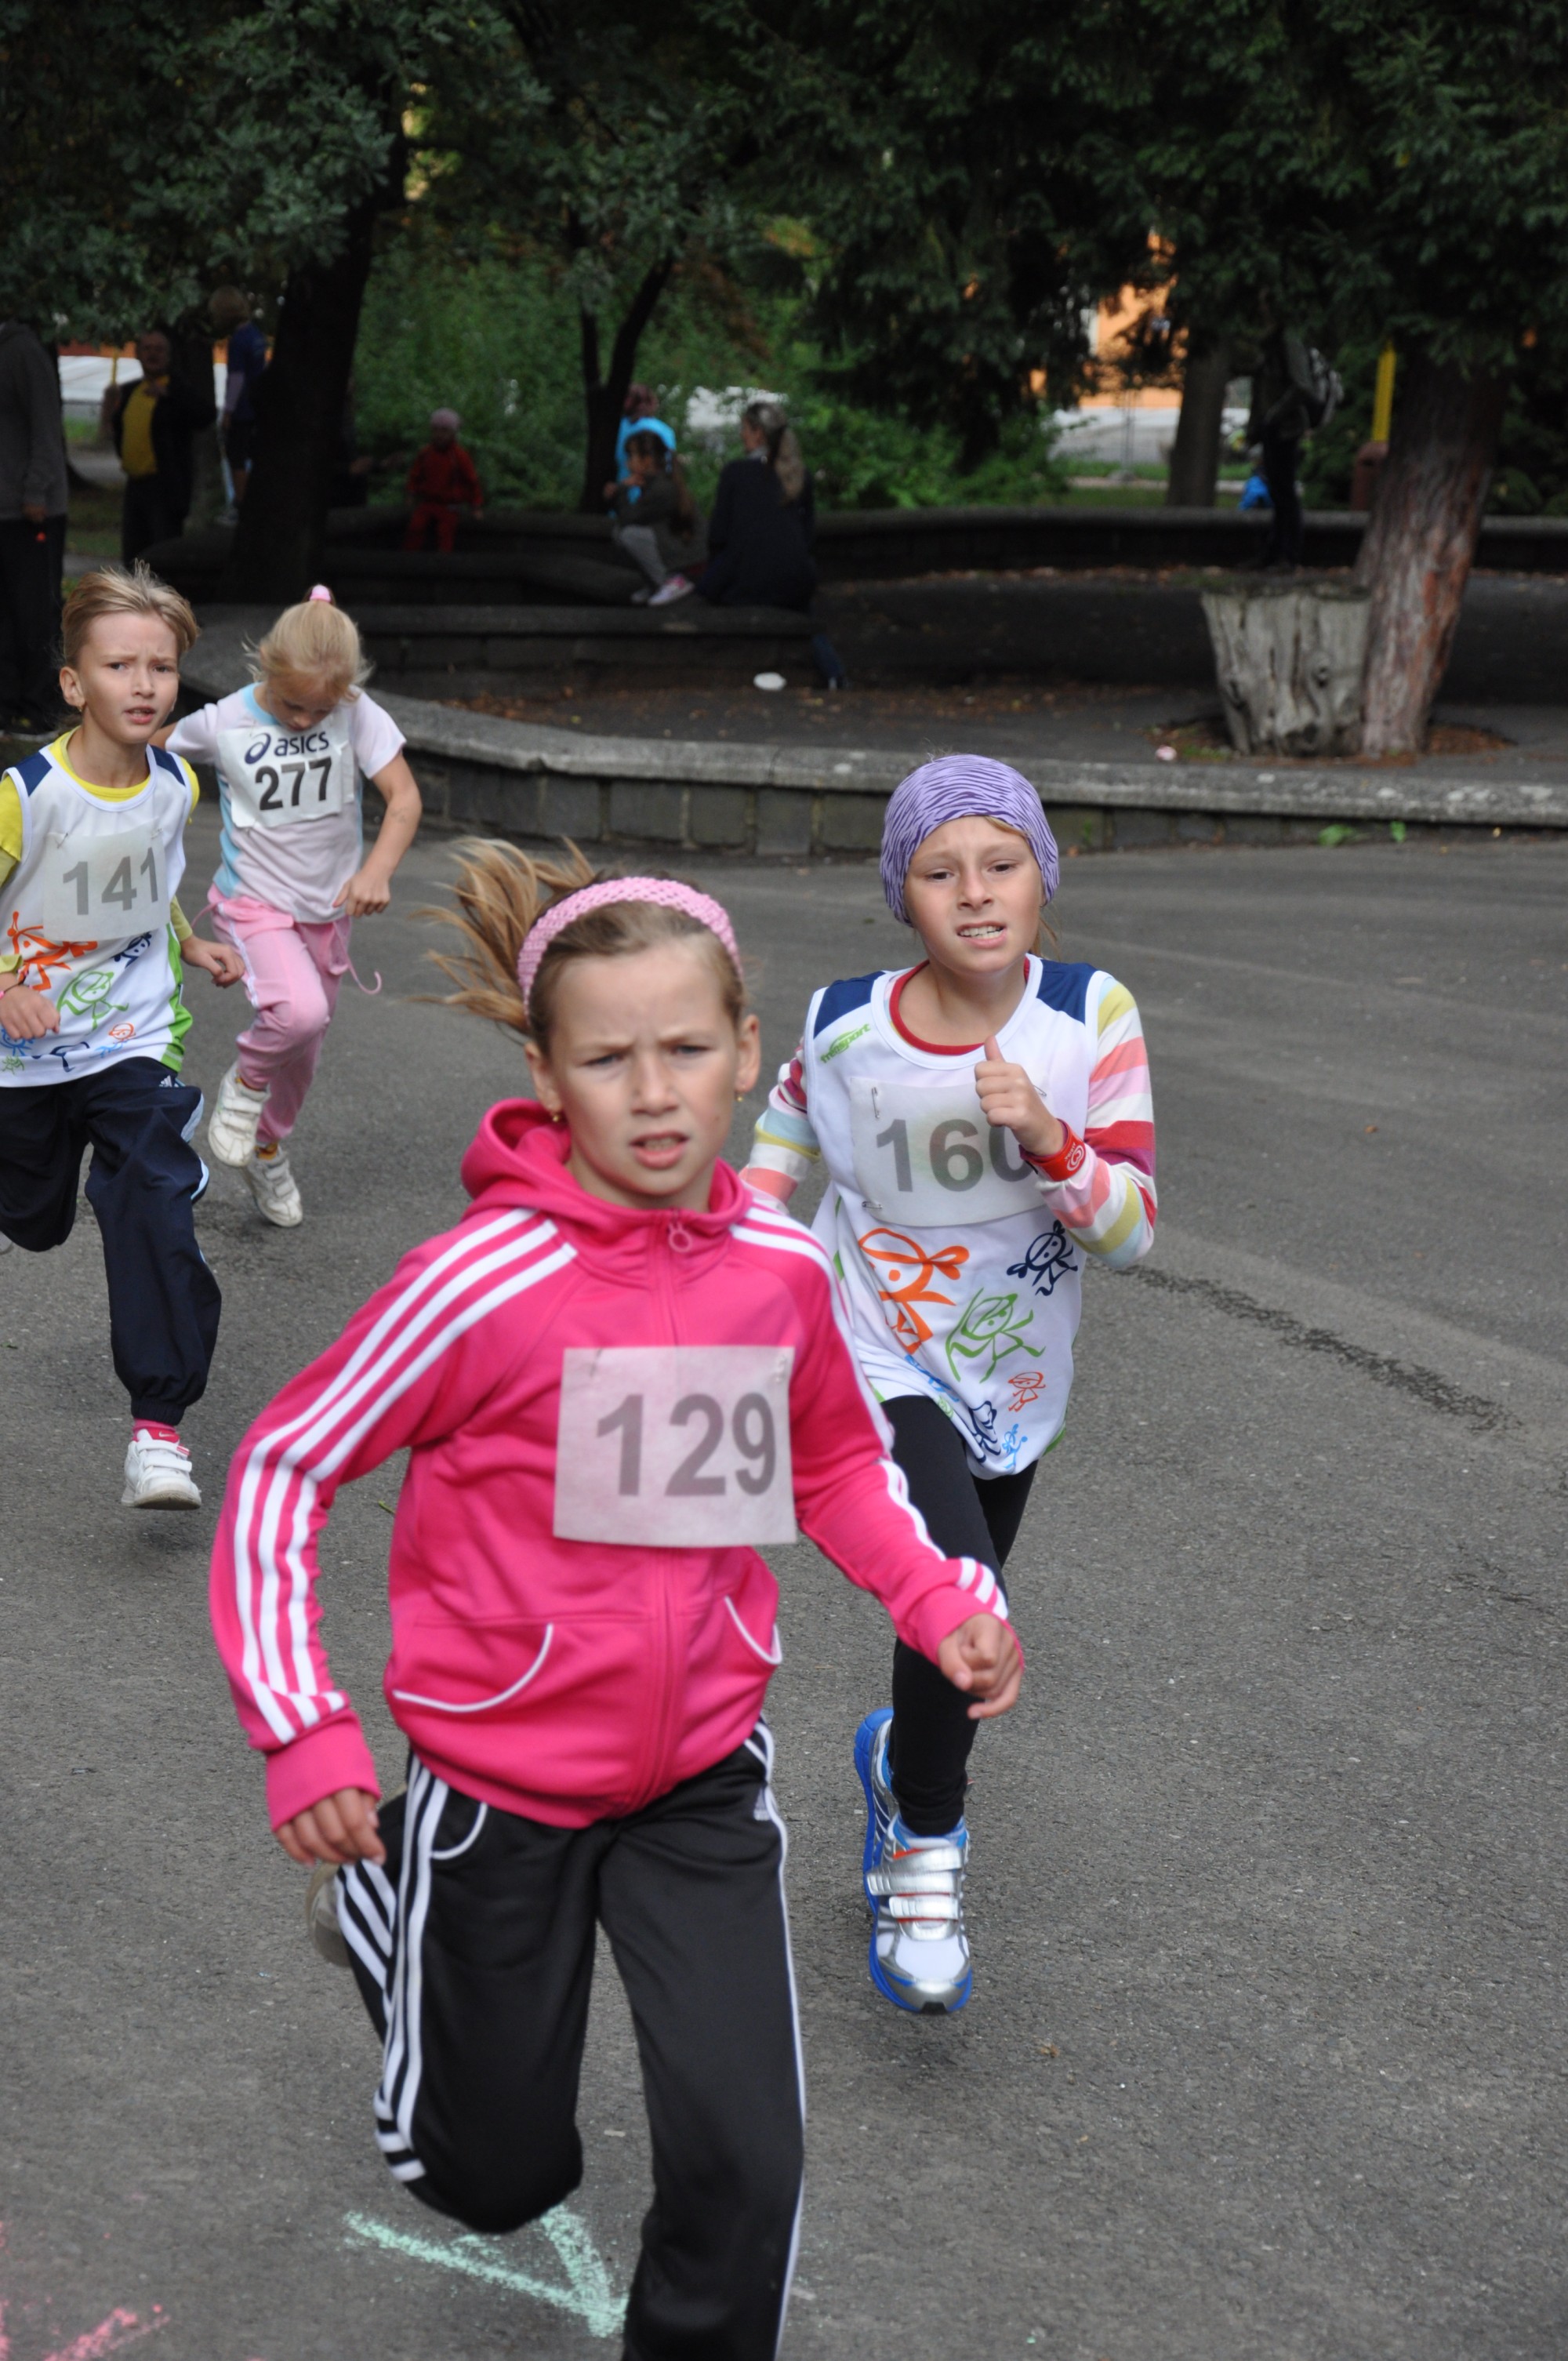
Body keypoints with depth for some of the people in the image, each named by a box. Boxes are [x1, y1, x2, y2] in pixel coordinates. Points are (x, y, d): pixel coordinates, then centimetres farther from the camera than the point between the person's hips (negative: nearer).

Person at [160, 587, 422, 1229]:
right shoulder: (223, 724, -15)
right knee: (298, 1012, -29)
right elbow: (154, 755, 4)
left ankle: (267, 1153, 41)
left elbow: (404, 797, -18)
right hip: (256, 904, -3)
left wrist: (378, 869, -34)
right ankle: (247, 1080, 3)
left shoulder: (356, 714, -14)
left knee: (304, 1046, 15)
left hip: (328, 908, 3)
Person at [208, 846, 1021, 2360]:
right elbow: (280, 1470, -13)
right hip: (500, 1782, -3)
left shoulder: (783, 1269, -8)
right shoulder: (483, 1282, -22)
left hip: (701, 1779, 3)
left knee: (743, 2169, -6)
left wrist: (938, 1600, -5)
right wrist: (301, 1735, -20)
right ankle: (376, 1898, 41)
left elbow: (836, 1465, 11)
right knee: (501, 2182, 16)